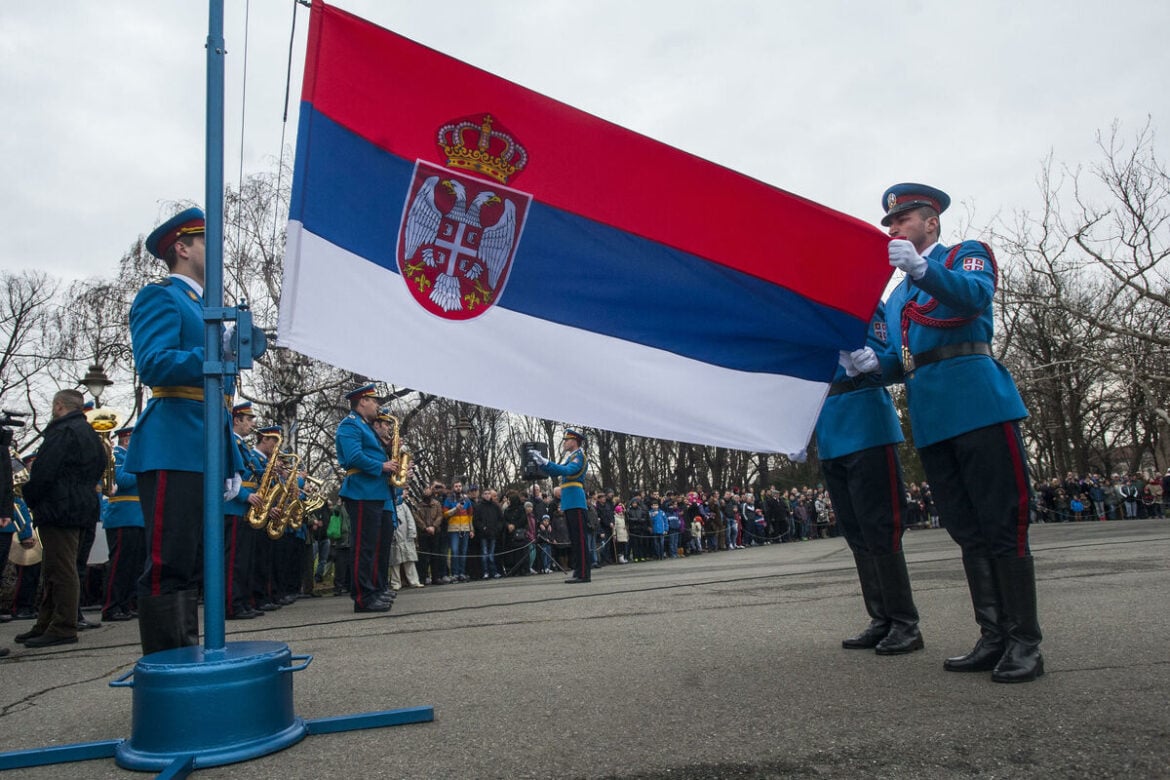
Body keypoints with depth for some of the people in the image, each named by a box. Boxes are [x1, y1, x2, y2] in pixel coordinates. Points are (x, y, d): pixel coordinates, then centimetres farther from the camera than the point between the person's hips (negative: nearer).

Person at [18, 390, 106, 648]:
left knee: (62, 570, -7)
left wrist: (32, 499, -1)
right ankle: (46, 625, 23)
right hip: (80, 508, 10)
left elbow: (44, 472, -17)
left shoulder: (63, 432, -14)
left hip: (59, 510, -10)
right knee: (53, 571, 16)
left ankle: (63, 628, -4)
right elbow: (101, 465, 24)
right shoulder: (88, 432, 18)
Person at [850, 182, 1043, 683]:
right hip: (929, 420, 6)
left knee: (1002, 526, -5)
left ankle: (1025, 643, 3)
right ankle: (994, 638, 14)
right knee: (967, 532, 8)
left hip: (978, 404, -6)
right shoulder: (897, 295, 27)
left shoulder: (967, 254, 9)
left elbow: (974, 295, -14)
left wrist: (920, 268, -31)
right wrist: (875, 363, 0)